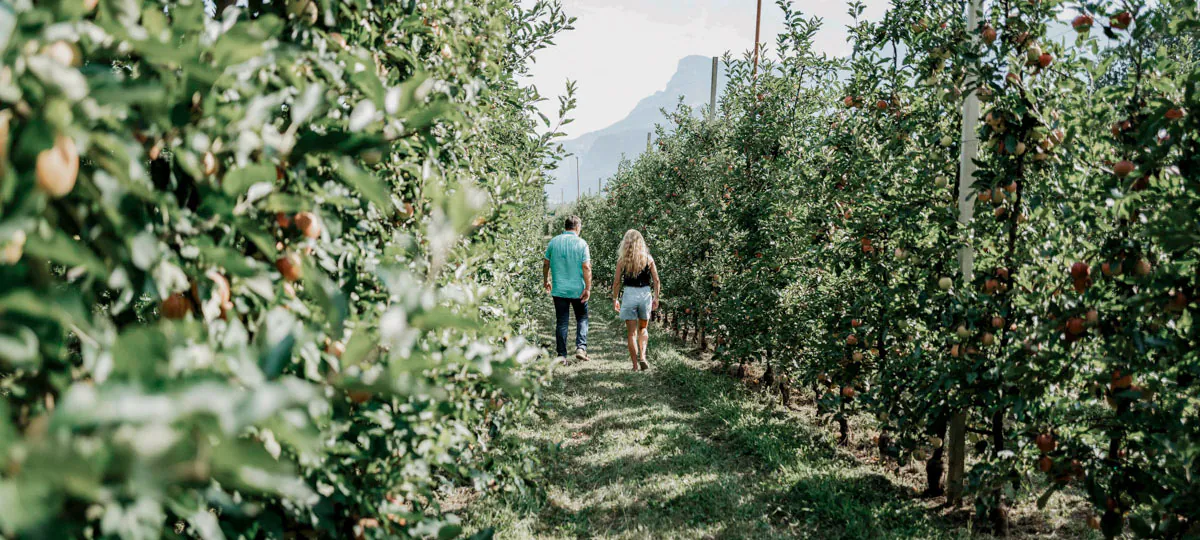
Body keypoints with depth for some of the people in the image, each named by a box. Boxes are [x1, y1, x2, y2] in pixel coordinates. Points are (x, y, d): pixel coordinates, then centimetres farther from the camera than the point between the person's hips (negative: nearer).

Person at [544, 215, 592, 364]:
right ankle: (581, 347, -1)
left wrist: (546, 280, 22)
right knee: (582, 318, 14)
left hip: (559, 289, 2)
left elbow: (546, 264, 8)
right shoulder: (581, 243, -7)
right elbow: (586, 267, -12)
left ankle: (561, 354, 5)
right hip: (577, 289, -2)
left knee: (561, 322, 6)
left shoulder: (554, 242, 3)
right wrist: (588, 288, -9)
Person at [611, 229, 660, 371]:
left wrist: (615, 299, 8)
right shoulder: (648, 258, 1)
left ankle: (635, 365, 5)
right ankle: (642, 357, 3)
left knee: (631, 332, 6)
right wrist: (656, 298, 12)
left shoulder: (622, 260, -3)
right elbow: (656, 280, 2)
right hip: (645, 293, 2)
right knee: (643, 328, 21)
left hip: (629, 294, -2)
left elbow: (616, 282, -2)